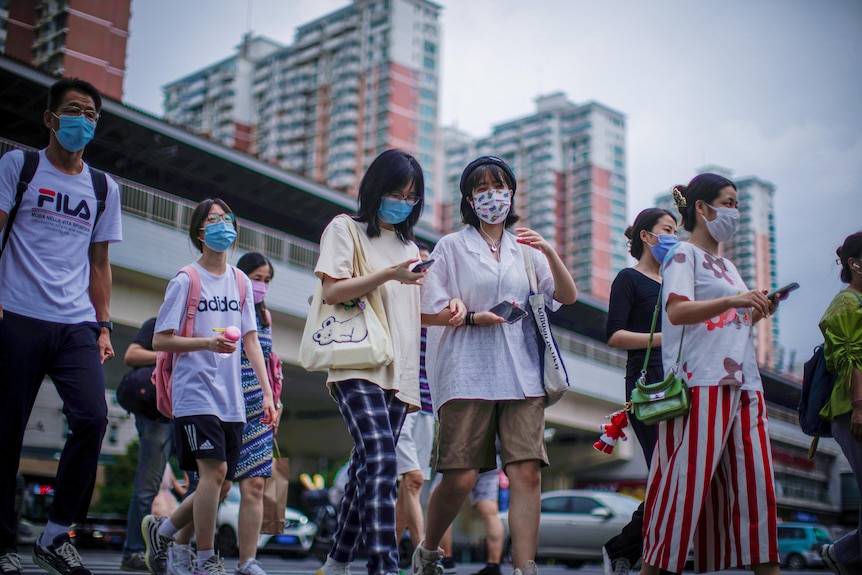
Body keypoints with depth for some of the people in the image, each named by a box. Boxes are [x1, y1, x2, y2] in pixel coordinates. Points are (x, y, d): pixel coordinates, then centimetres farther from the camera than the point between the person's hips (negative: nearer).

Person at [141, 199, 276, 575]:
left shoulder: (240, 282, 14)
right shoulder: (186, 281, -1)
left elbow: (250, 339, 14)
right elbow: (160, 340, -4)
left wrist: (267, 392, 6)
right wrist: (208, 342, -17)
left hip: (232, 400, 6)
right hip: (196, 393, -6)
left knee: (221, 485, 6)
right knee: (214, 471, -17)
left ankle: (161, 530, 28)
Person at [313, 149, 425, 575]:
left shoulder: (409, 245, 25)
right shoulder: (345, 230, 7)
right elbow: (332, 291, -5)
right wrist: (388, 275, -15)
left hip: (400, 372, 6)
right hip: (358, 365, -6)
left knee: (366, 467, 6)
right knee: (381, 460, -22)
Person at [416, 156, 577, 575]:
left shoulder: (525, 250, 17)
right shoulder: (452, 247, 8)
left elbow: (568, 296, 10)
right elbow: (427, 312, 2)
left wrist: (550, 253, -5)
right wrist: (474, 317, -12)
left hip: (521, 375, 3)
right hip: (467, 375, -3)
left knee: (527, 472, -10)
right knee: (460, 478, -5)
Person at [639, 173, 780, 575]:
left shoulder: (726, 263, 23)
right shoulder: (684, 254, -1)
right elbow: (677, 312, -17)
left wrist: (755, 313, 10)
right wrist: (734, 301, -27)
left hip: (742, 383, 8)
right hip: (701, 384, -8)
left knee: (755, 480, 3)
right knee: (686, 481, -7)